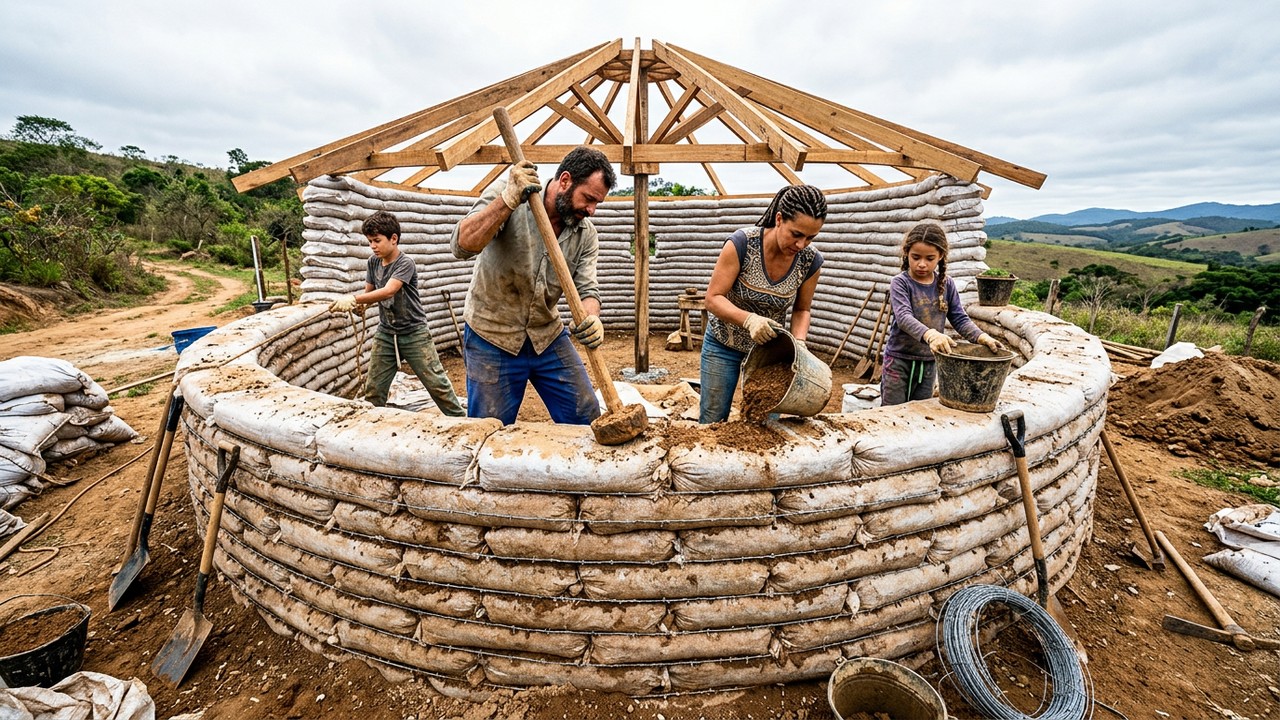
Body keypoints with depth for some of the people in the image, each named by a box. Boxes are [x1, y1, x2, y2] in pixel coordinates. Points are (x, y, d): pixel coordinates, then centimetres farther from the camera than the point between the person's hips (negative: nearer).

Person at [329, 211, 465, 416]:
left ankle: (460, 419, 10)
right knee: (373, 389, 6)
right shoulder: (373, 262, 4)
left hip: (414, 334, -6)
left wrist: (354, 298, -36)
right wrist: (354, 304, -10)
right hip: (385, 334, 6)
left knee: (437, 384, -1)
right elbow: (369, 293, 11)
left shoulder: (405, 263, -15)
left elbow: (388, 291, -28)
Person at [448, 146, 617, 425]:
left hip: (549, 337, 4)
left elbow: (587, 289, -9)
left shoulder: (586, 233, -3)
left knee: (587, 420, 7)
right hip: (491, 339, -3)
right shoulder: (506, 192, -14)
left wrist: (591, 319, -32)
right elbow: (462, 246, -25)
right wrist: (509, 199, -36)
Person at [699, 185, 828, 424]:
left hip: (768, 347, 3)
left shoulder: (810, 260, -13)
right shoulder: (742, 243, -25)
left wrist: (799, 343, -18)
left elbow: (801, 310, 1)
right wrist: (749, 319, -39)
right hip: (724, 344, -2)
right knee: (713, 420, 7)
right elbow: (713, 298, -23)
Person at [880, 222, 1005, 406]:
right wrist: (929, 334, -46)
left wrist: (981, 337, -20)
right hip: (898, 361, -4)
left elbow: (960, 319, 0)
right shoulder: (900, 283, -12)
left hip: (928, 363, 4)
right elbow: (903, 317, -27)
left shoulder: (947, 284, 2)